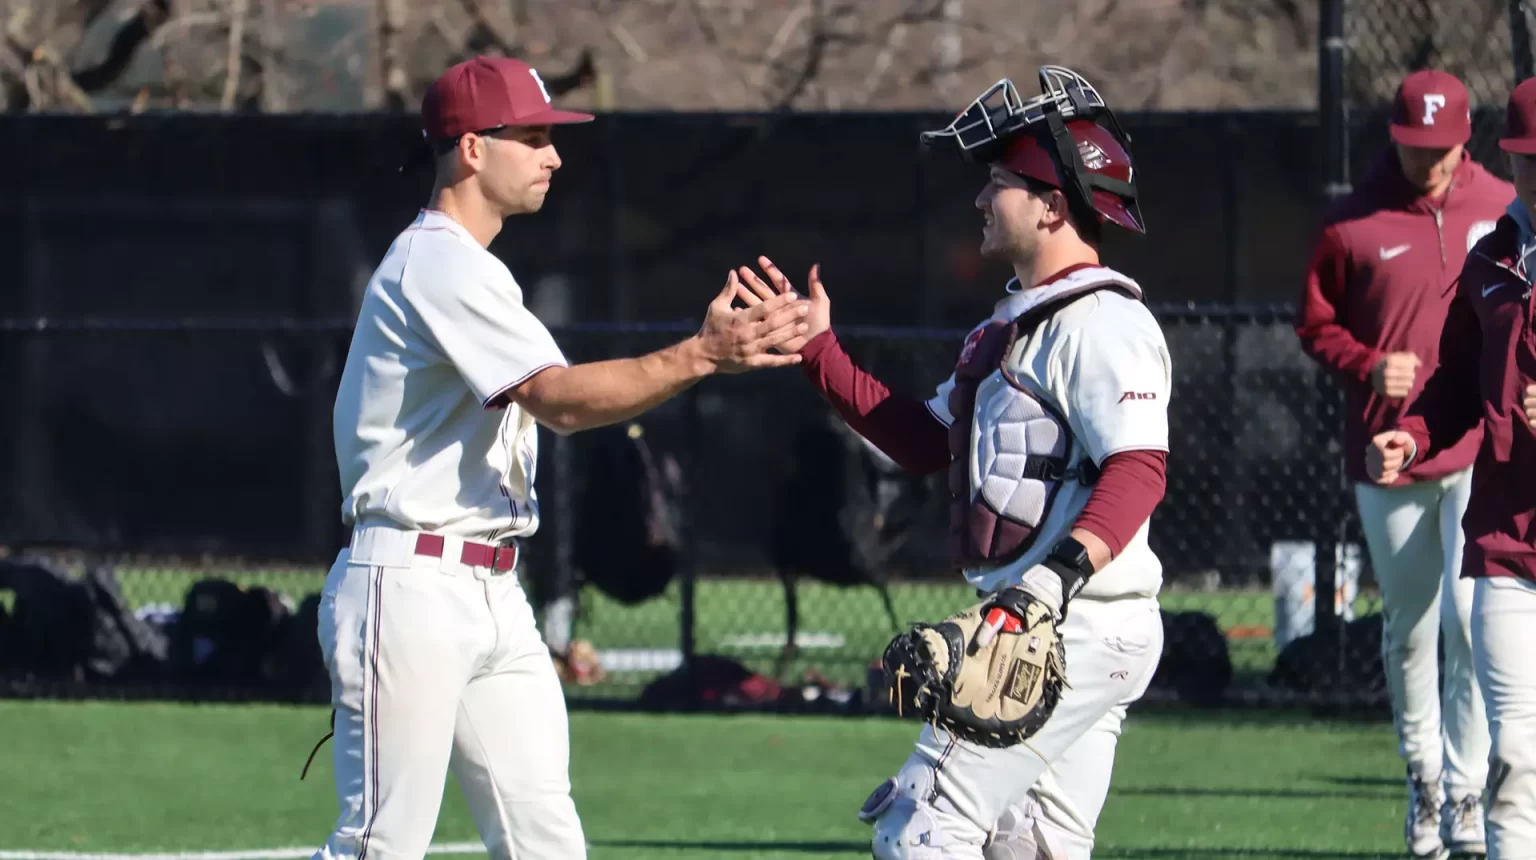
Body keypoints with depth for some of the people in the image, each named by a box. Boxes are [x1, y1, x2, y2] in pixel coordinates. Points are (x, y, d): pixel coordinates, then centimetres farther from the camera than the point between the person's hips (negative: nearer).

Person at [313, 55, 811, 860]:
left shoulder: (468, 270, 21)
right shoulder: (437, 263, -13)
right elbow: (560, 399, -23)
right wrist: (702, 355, -28)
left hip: (493, 597, 10)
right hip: (412, 588, -10)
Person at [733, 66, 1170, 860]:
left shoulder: (1102, 322, -14)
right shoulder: (1019, 321, 20)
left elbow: (1138, 467, -26)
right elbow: (924, 442, 23)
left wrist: (1067, 569, -40)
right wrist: (818, 352, 19)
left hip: (1078, 632, -11)